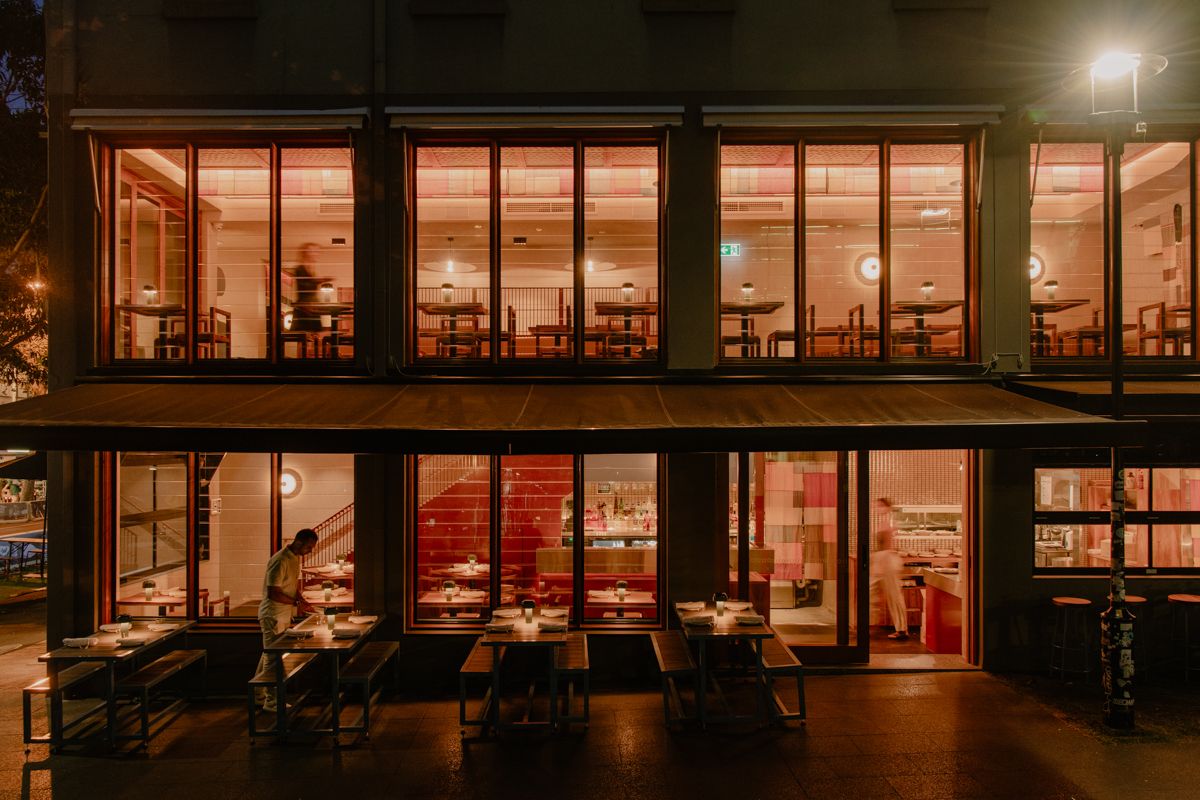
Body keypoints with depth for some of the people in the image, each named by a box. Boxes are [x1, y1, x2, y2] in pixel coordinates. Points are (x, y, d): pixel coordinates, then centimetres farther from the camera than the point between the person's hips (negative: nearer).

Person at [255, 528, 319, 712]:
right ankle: (271, 701, 6)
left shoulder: (296, 558, 8)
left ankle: (260, 696, 25)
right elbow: (272, 593, -25)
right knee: (272, 657, -2)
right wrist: (297, 602, -22)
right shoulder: (280, 561, -22)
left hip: (284, 615, 9)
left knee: (268, 655, 16)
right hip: (272, 616, -9)